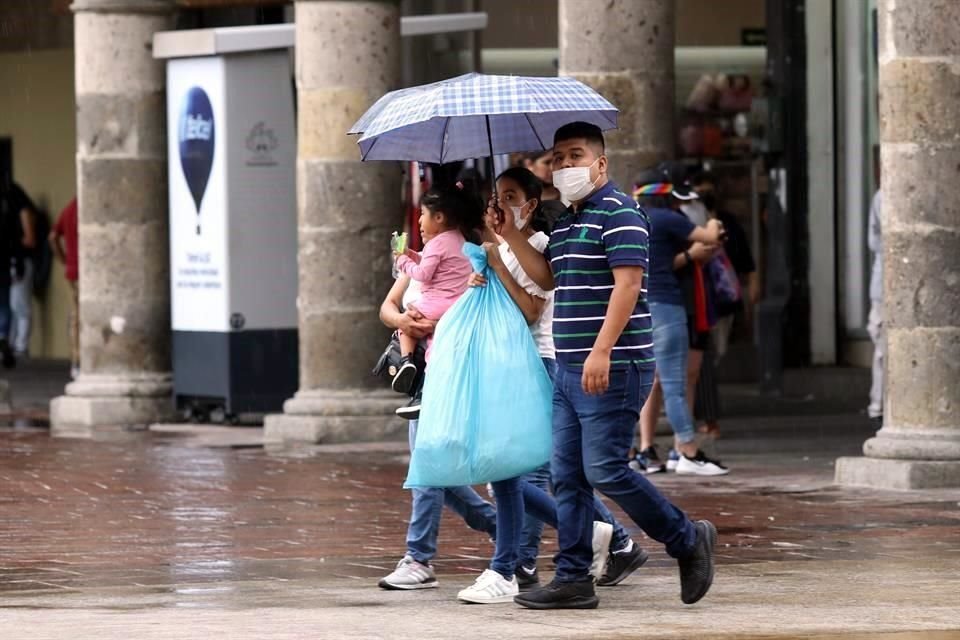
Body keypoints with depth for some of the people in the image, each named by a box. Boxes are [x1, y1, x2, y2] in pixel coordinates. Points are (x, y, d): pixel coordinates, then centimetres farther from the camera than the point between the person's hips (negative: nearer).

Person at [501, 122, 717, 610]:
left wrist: (601, 351, -27)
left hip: (612, 368, -9)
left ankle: (688, 541, 6)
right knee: (567, 476, 5)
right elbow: (547, 278, 27)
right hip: (570, 368, 9)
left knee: (605, 470, -10)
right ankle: (573, 579, 6)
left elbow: (627, 284, -19)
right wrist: (511, 236, 13)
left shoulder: (618, 213, -10)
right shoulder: (566, 221, 19)